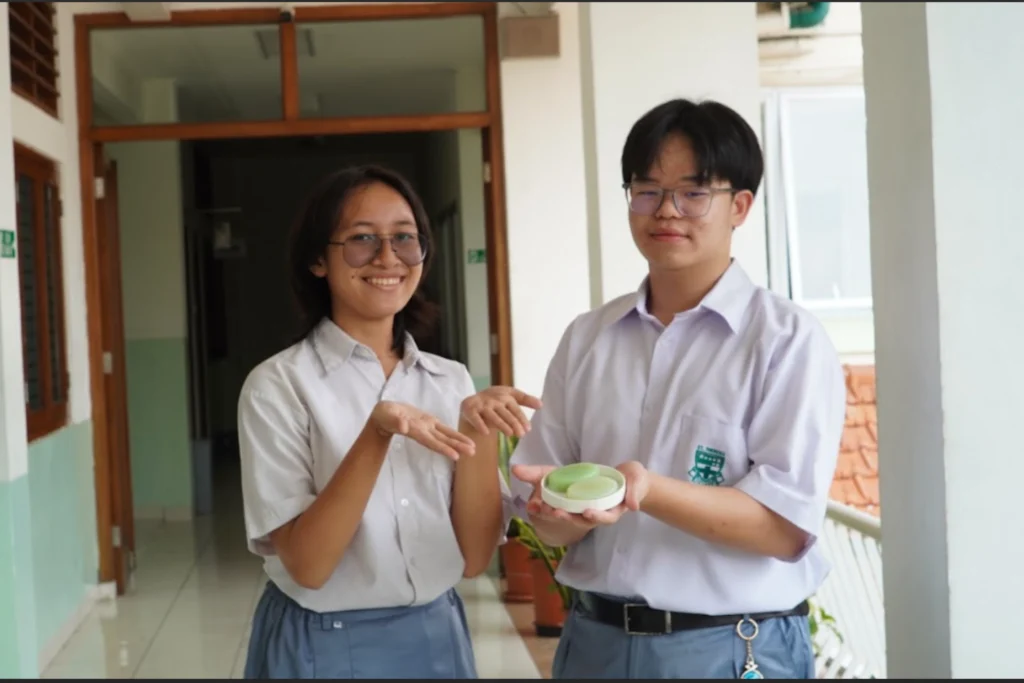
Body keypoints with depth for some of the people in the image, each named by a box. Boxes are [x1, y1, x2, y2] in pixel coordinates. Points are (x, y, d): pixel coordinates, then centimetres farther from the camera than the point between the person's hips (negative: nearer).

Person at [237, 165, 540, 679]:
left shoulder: (451, 381, 0)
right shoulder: (278, 385, -11)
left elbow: (474, 557, -3)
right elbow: (305, 565, -17)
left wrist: (477, 433, -18)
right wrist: (376, 435, -29)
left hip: (439, 638, 4)